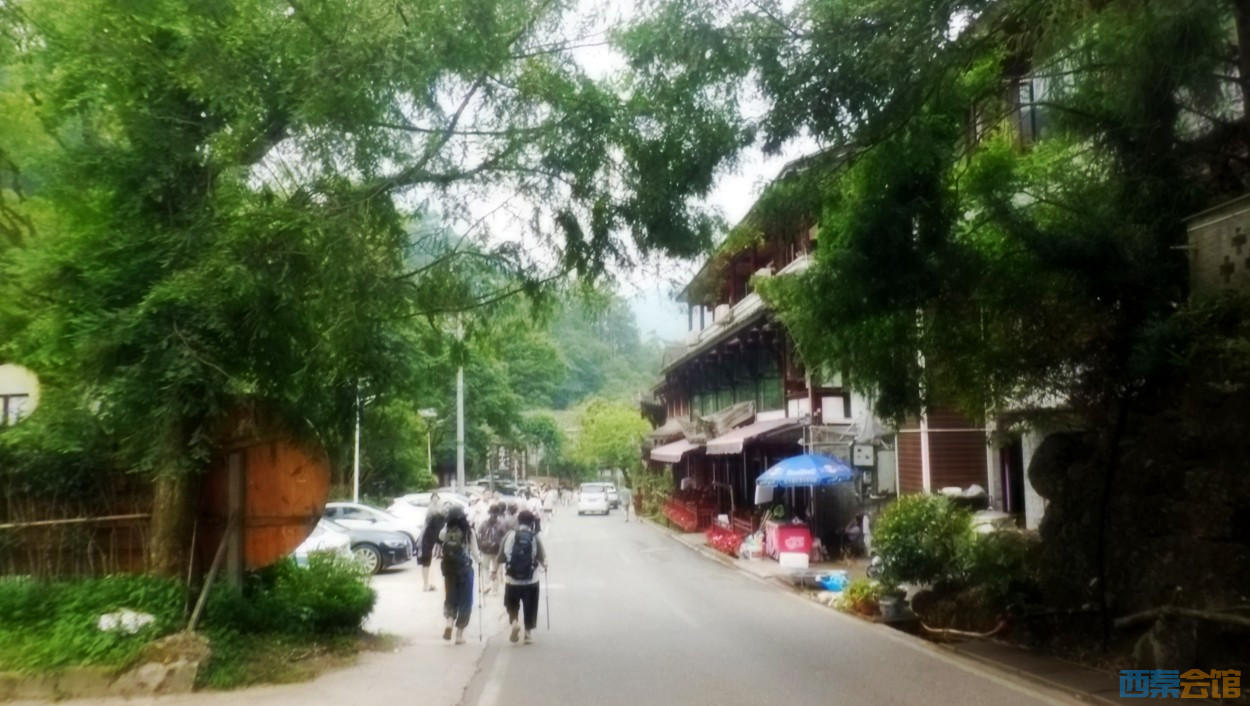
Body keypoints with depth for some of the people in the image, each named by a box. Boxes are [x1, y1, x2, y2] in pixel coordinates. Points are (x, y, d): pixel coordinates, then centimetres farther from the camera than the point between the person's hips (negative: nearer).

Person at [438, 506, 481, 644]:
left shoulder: (445, 532, -6)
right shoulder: (469, 532, -10)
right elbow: (474, 552, -7)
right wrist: (479, 560, 14)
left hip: (449, 570, 2)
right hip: (465, 570, -2)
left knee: (450, 598, 18)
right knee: (464, 601, 10)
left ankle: (449, 622, -8)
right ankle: (459, 634, 10)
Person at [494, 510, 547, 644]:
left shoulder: (509, 535, -4)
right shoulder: (536, 537, -6)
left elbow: (501, 556, -2)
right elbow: (542, 558, -3)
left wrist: (495, 570, 14)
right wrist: (544, 565, 20)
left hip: (511, 579, 1)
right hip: (531, 580, -1)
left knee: (512, 605, 20)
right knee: (530, 608, 15)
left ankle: (514, 622, -3)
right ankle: (528, 633, 18)